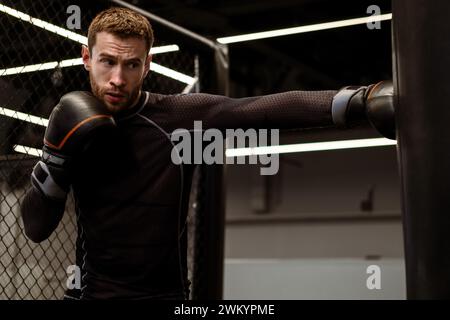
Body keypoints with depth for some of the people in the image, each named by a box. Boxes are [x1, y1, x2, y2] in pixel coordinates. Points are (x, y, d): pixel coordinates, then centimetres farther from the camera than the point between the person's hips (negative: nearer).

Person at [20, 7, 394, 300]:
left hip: (167, 291, -1)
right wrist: (56, 157, -14)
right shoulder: (75, 127, 0)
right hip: (94, 290, 2)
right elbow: (36, 228, 1)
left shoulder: (181, 116, -10)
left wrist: (359, 100, -36)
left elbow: (273, 109, -24)